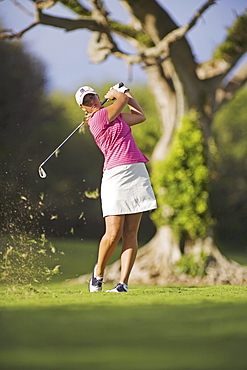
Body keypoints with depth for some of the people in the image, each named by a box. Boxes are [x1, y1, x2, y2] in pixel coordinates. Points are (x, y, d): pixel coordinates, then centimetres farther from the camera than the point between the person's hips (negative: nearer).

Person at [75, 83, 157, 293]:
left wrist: (123, 92, 31)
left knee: (131, 233, -1)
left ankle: (123, 283, -2)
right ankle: (98, 273, 17)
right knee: (114, 233, -9)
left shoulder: (115, 117, 19)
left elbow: (141, 116, 30)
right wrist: (115, 94, 23)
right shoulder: (99, 117, -5)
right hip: (116, 175, -7)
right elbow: (123, 99, 3)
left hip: (137, 173, 7)